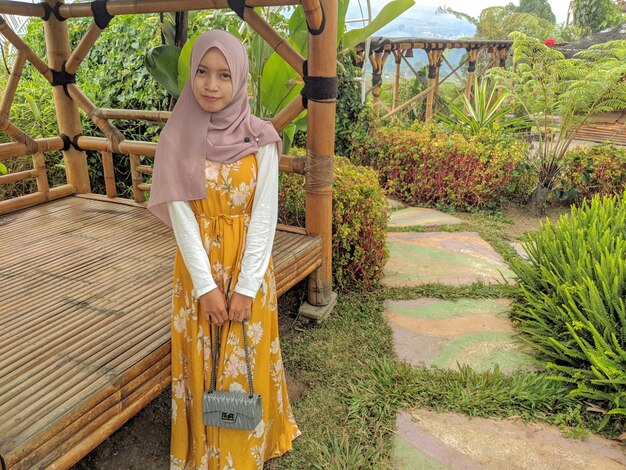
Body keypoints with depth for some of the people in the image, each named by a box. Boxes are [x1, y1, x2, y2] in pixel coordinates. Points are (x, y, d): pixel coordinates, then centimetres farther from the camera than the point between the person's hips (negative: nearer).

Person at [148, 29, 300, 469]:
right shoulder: (177, 140, -7)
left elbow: (265, 215, -10)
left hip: (249, 268, 0)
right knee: (201, 361, 14)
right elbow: (181, 216, -8)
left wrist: (246, 287, -12)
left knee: (246, 361, 12)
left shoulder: (261, 139, -10)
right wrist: (206, 285, -12)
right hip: (198, 269, 1)